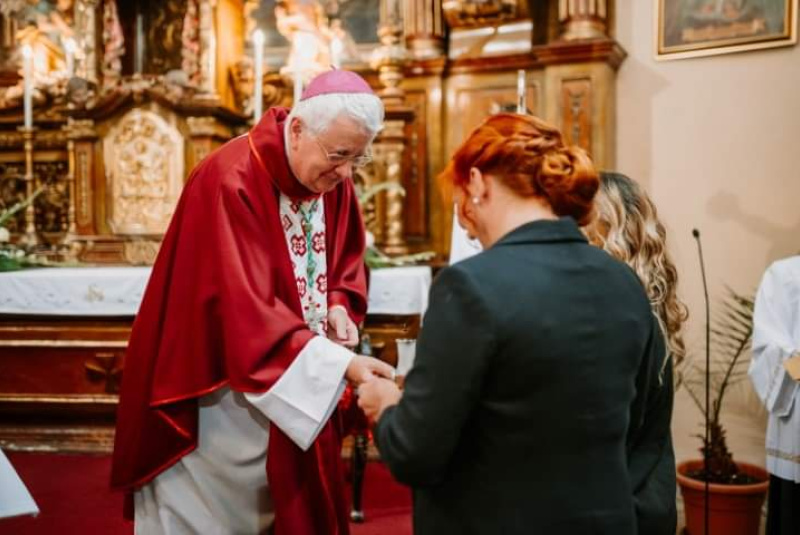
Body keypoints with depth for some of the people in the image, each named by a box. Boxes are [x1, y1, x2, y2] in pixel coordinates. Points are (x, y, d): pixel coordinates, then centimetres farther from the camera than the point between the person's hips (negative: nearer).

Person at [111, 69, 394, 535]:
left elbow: (346, 259, 10)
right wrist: (340, 365, -38)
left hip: (295, 381, 7)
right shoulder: (232, 183, -27)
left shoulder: (333, 179, -5)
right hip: (218, 386, -6)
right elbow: (247, 308, -33)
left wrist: (339, 308, -11)